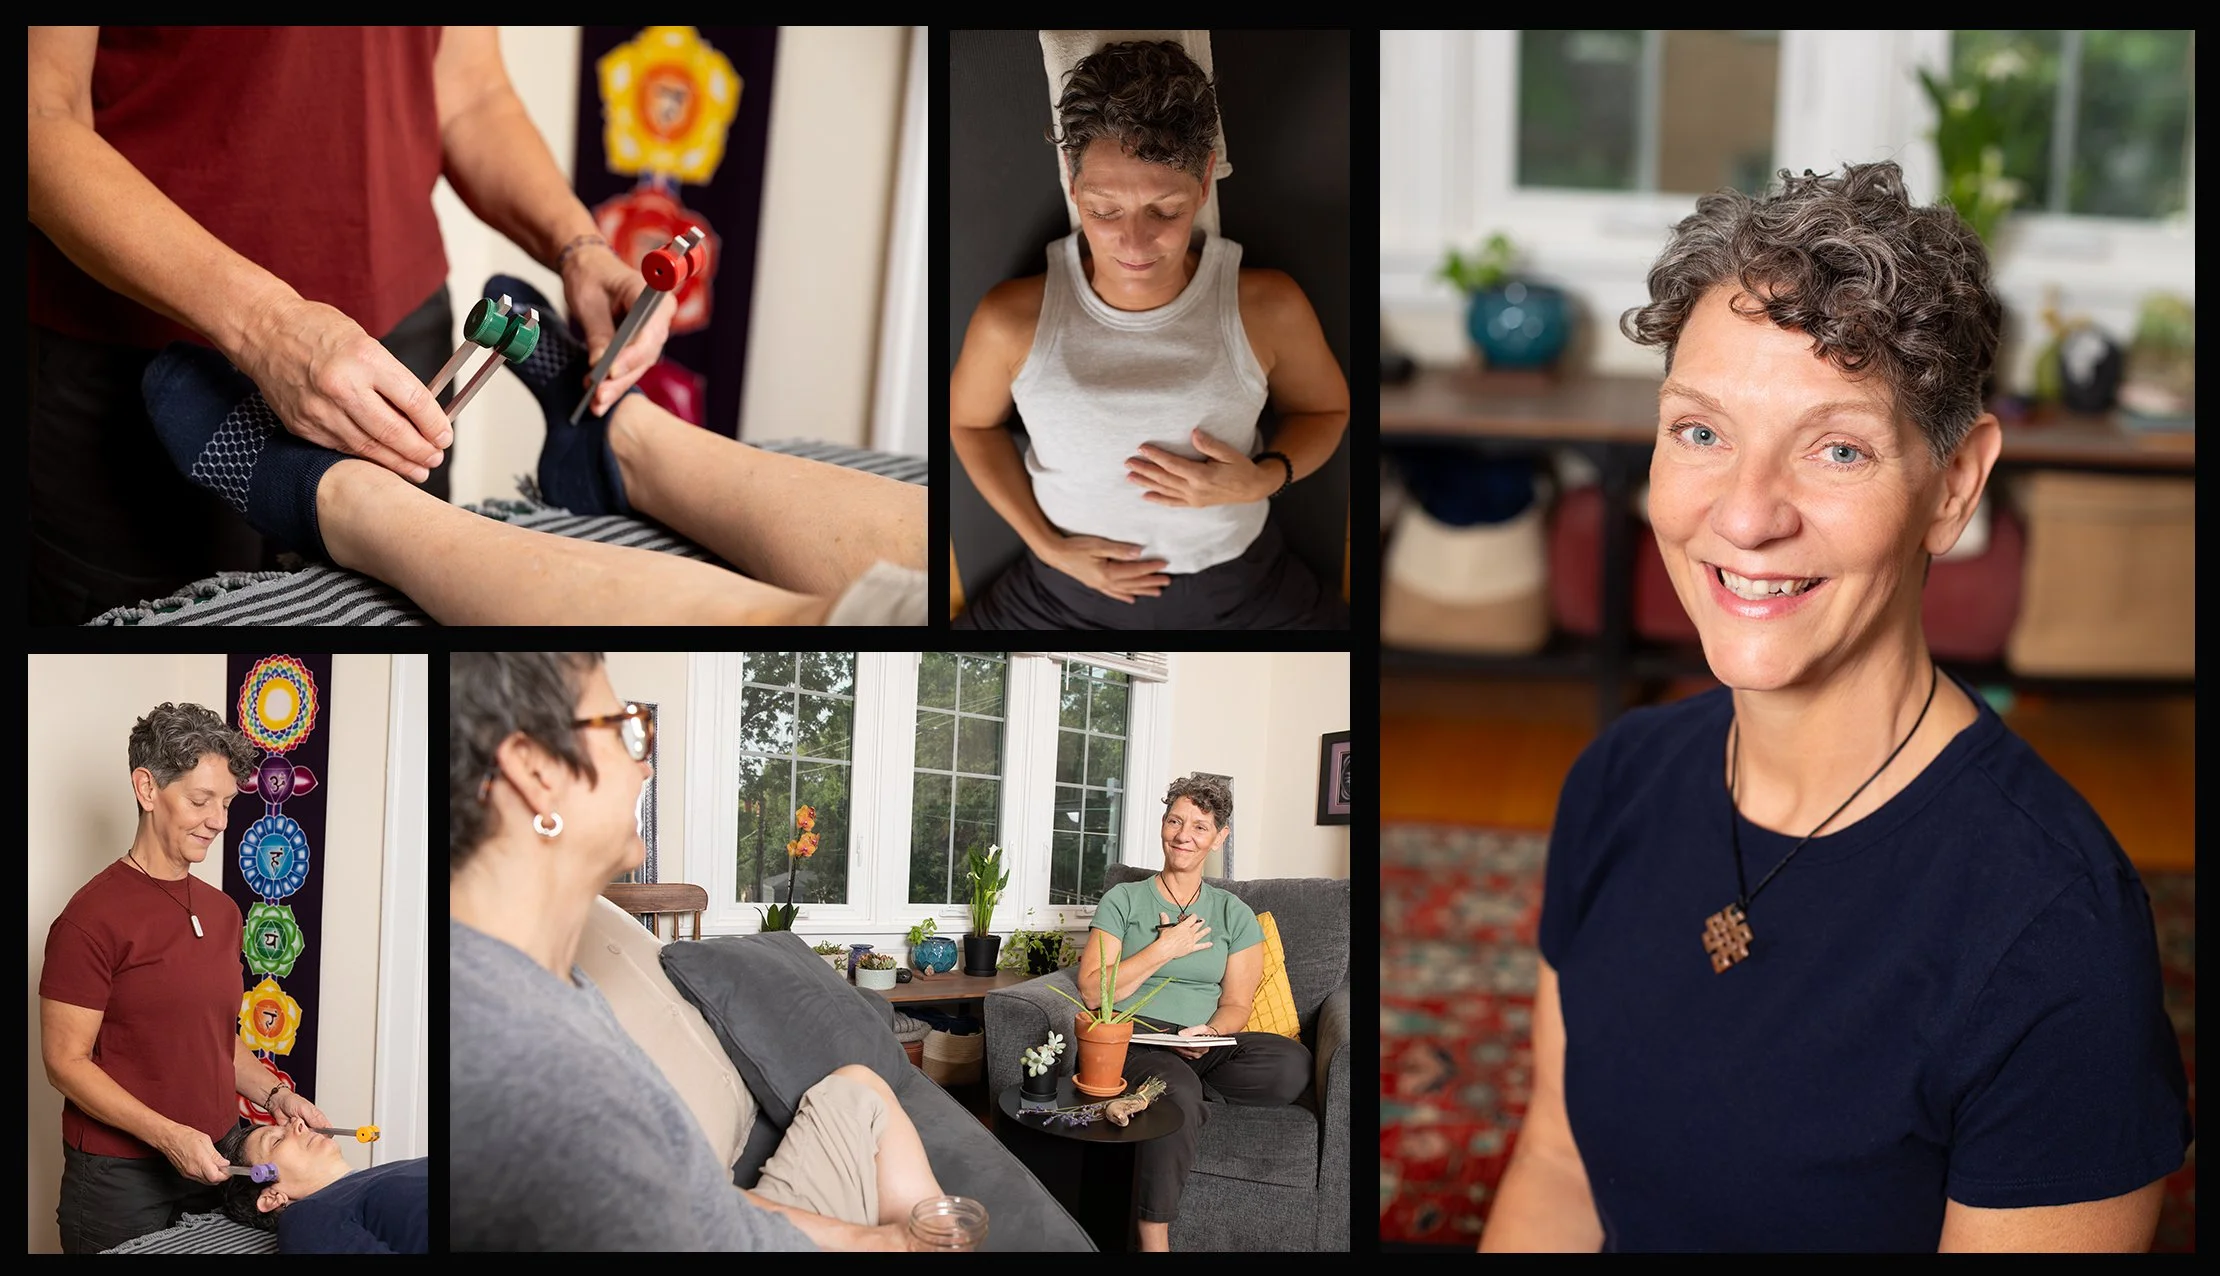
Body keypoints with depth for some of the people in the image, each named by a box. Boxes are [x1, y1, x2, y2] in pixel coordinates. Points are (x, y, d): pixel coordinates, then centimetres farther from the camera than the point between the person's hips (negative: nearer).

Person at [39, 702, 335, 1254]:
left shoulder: (222, 912, 10)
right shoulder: (93, 918, -13)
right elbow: (66, 1062, -13)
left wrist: (274, 1095, 3)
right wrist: (169, 1137, -21)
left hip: (212, 1163, 7)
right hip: (119, 1181, -6)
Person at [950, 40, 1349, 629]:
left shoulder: (1269, 307, -15)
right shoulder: (1012, 319, -16)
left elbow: (1326, 410, 4)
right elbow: (969, 422, 4)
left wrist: (1261, 480, -17)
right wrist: (1046, 543, -7)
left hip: (1239, 589, 0)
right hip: (1066, 594, 0)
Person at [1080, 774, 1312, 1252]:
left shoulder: (1234, 914, 17)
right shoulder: (1123, 900, 10)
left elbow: (1237, 1005, 10)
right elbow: (1092, 992, 1)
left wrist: (1210, 1033, -13)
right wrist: (1165, 948, -4)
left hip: (1204, 1045, 3)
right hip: (1134, 1036, -3)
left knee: (1293, 1065, -29)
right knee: (1177, 1090, -39)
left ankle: (1180, 1092, -14)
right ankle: (1152, 1241, -34)